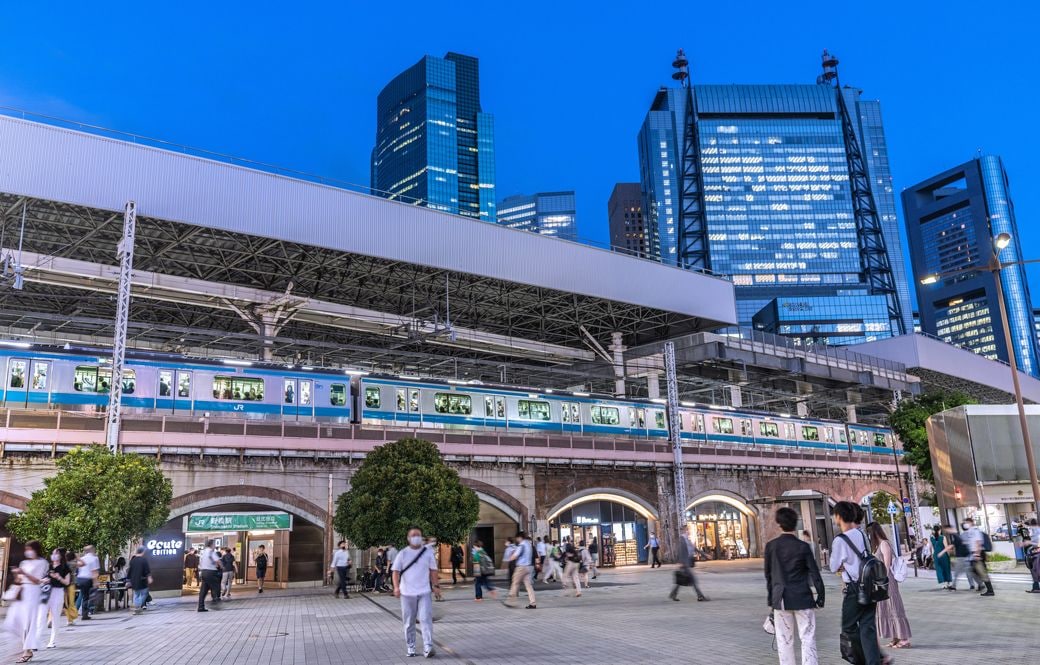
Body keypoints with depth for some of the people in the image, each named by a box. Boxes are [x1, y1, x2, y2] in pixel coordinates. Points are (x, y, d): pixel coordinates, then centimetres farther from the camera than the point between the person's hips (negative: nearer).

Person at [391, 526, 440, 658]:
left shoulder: (428, 552, 3)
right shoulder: (402, 554, 0)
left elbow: (433, 570, 10)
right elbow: (396, 571, -2)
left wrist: (436, 585, 4)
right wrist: (396, 587, -16)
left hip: (424, 592, 0)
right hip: (407, 593, 0)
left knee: (426, 619, -10)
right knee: (409, 622, 8)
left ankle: (428, 648, -11)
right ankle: (410, 647, 21)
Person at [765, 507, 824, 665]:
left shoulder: (771, 546, -2)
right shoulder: (803, 546, -8)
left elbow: (768, 574, 6)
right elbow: (814, 573, -6)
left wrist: (770, 597, 15)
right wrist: (820, 596, 5)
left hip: (780, 599, 2)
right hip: (802, 598, -2)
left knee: (784, 641, 9)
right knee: (808, 639, 4)